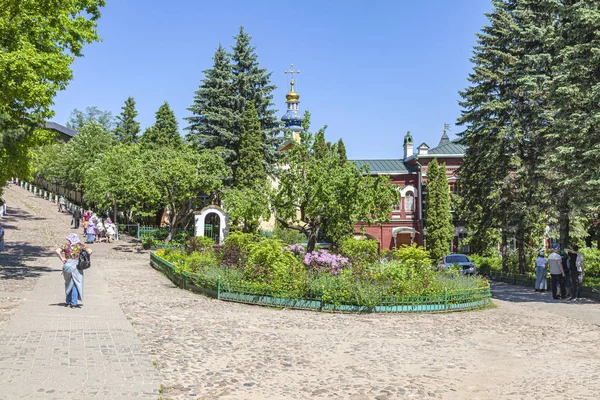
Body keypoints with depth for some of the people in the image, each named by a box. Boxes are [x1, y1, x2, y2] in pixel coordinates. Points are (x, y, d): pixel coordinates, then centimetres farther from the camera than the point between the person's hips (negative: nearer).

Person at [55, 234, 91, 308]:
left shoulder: (66, 245, 1)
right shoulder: (80, 245, 4)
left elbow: (57, 251, -11)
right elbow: (90, 251, -1)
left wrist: (62, 259, -3)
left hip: (67, 265, 0)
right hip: (76, 266, 0)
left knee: (68, 284, 16)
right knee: (76, 285, 5)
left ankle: (68, 302, 21)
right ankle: (73, 303, 2)